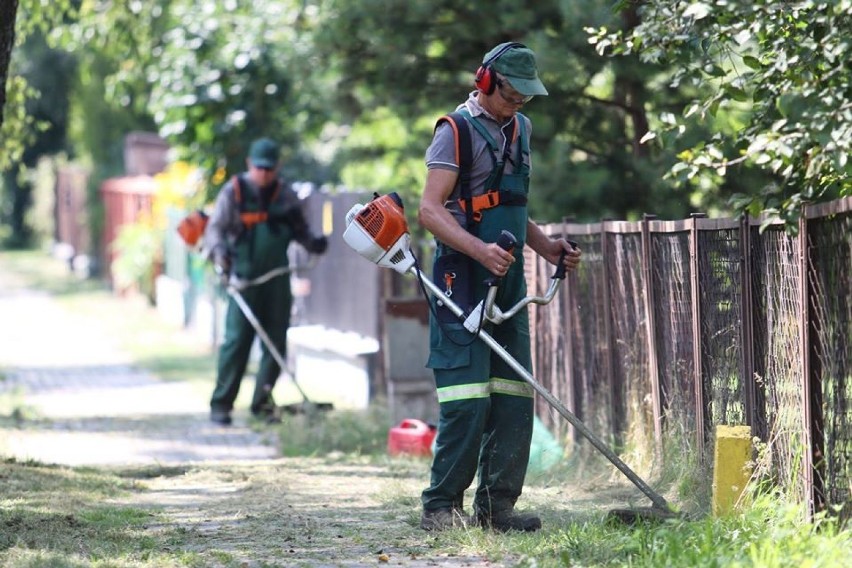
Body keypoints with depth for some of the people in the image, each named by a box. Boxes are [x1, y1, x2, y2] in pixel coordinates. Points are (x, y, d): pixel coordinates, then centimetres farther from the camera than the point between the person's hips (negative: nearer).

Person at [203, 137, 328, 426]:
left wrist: (313, 242, -6)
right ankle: (221, 404, -5)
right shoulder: (234, 191, -1)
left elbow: (299, 228, 16)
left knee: (276, 342, 3)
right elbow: (215, 227, -4)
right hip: (245, 278, -4)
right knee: (237, 340, -9)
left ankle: (262, 402, 13)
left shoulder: (286, 195, 9)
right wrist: (219, 252, -24)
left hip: (277, 280, 4)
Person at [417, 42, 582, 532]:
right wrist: (481, 251, -27)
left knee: (514, 397, 5)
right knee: (468, 398, -12)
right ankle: (441, 507, -6)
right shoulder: (457, 130, -7)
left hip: (508, 279, 8)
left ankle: (496, 506, 10)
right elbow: (430, 210, -15)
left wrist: (548, 247, 14)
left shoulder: (519, 130, 18)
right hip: (464, 280, -8)